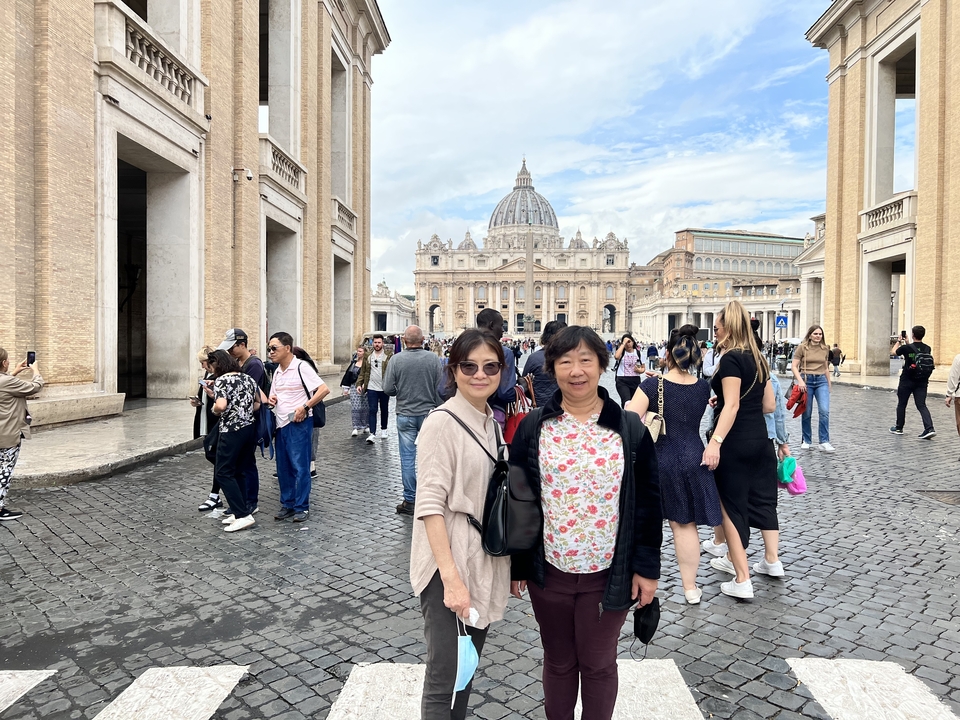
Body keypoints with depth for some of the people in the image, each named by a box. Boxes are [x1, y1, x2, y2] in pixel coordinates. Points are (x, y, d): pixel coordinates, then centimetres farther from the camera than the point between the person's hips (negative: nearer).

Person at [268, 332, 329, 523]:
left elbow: (324, 389, -17)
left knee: (299, 466, -3)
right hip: (281, 424, 8)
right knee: (283, 467, 12)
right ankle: (287, 505, 23)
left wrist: (305, 407, -20)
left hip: (298, 423, -8)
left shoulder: (301, 367, -11)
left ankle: (302, 507, 7)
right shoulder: (277, 372, 13)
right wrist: (271, 399, 2)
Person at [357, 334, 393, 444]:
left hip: (384, 388, -1)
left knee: (384, 410, 14)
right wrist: (359, 384, 1)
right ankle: (372, 434, -7)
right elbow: (363, 371, 10)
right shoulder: (368, 356, 7)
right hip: (371, 388, 1)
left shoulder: (389, 355, -3)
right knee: (372, 410, -5)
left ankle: (383, 429, 32)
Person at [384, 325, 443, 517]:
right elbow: (440, 389, -6)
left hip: (405, 415, 0)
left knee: (407, 458, 7)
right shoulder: (433, 359, -8)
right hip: (428, 413, 1)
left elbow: (388, 389, -7)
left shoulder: (397, 360, -9)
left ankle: (410, 501, 12)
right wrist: (438, 410, 10)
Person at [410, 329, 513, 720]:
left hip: (486, 565, 7)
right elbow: (430, 506, -20)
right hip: (449, 566, -7)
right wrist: (451, 577, -25)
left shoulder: (492, 422, 8)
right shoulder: (442, 423, -15)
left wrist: (515, 561, 13)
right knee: (445, 682, 1)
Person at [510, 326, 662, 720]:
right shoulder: (532, 427, -4)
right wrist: (515, 565, 1)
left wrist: (647, 567, -2)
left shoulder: (630, 428, -5)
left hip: (608, 573, -1)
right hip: (549, 571, 1)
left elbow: (648, 502, -1)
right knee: (558, 660, 18)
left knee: (598, 664, 15)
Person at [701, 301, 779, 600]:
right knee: (762, 497, 19)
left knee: (732, 505, 1)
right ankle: (772, 561, 33)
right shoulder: (757, 358, 10)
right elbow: (769, 404, 11)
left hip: (735, 443, -8)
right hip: (759, 438, 8)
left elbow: (731, 406, -23)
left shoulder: (730, 359, -15)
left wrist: (715, 442, -29)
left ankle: (742, 581, 5)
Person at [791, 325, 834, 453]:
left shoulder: (825, 349, 10)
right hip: (806, 380, -2)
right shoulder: (802, 347, -2)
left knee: (824, 410, -12)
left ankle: (824, 442, -4)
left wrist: (829, 383, 21)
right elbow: (794, 366, -5)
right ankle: (806, 441, 19)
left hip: (821, 381, 3)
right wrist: (800, 380, -17)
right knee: (807, 413, 5)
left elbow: (826, 368, 20)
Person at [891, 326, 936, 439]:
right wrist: (907, 343, 29)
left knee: (901, 404, 11)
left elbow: (895, 352, 7)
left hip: (907, 381, -4)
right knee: (921, 405, 2)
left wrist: (899, 342, 24)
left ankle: (899, 428, 21)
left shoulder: (906, 348, -14)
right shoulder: (927, 348, 0)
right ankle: (929, 429, -13)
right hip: (922, 382, 4)